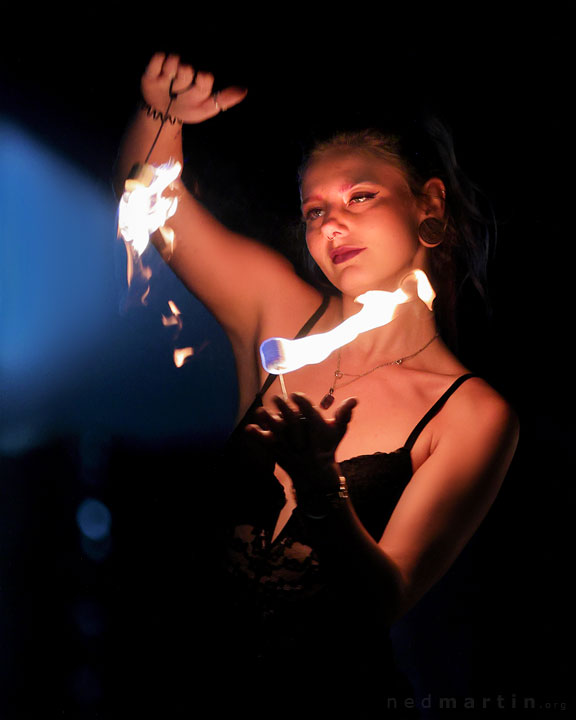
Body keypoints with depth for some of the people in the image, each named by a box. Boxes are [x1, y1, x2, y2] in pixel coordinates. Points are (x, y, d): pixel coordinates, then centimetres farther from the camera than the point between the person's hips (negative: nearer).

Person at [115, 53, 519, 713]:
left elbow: (386, 601, -14)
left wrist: (322, 496, -32)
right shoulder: (279, 308, 2)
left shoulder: (473, 415, -8)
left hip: (333, 685, -3)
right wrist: (161, 112, -13)